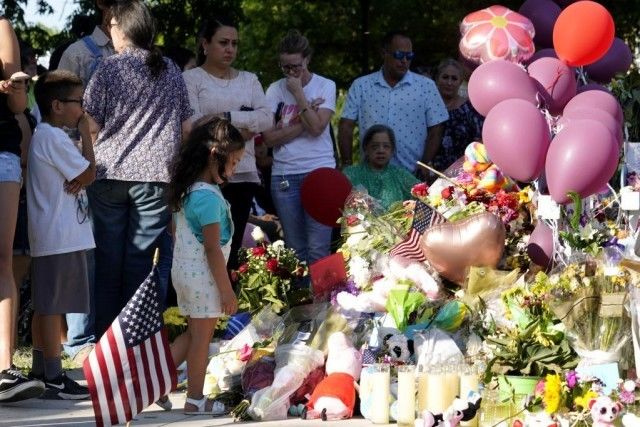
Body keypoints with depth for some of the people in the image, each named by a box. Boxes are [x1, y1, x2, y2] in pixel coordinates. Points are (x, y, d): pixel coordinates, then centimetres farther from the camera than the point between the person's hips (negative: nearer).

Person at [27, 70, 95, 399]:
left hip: (48, 236, 10)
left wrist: (77, 181, -7)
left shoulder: (44, 135, 18)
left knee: (45, 306, 13)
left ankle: (40, 372, 19)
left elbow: (78, 177, 17)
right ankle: (54, 378, -7)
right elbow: (89, 175, -12)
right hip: (61, 239, -10)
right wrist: (86, 134, -3)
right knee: (53, 306, -8)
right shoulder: (54, 138, -14)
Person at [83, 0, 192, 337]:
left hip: (109, 173, -2)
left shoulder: (109, 69, -3)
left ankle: (105, 334, 9)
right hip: (157, 175, 2)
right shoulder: (171, 72, 8)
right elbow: (186, 127, 11)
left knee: (108, 257, 6)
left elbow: (91, 126, -3)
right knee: (141, 258, 4)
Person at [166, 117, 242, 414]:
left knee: (194, 333, 18)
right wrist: (226, 289, -16)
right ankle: (195, 400, 10)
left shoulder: (186, 190, 7)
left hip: (185, 270, 9)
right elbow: (213, 248, -22)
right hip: (203, 276, -9)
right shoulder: (208, 197, -22)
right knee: (201, 337, 2)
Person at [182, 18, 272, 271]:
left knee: (233, 246, 4)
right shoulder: (191, 79, 2)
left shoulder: (248, 80, 17)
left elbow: (266, 119, 3)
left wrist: (228, 117, -9)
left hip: (243, 174, 5)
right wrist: (239, 131, -5)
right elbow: (193, 126, -10)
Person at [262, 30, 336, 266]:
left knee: (318, 250, -8)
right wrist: (303, 122, -7)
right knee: (295, 249, 5)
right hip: (284, 175, 2)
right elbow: (269, 137, -1)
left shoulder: (325, 86, 3)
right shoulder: (275, 90, 7)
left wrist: (298, 93, -10)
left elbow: (317, 127, -11)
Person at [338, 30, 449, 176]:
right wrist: (347, 165, -3)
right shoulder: (361, 86, 6)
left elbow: (436, 130, 3)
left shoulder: (426, 86, 4)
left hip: (413, 175, 0)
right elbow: (346, 126, 5)